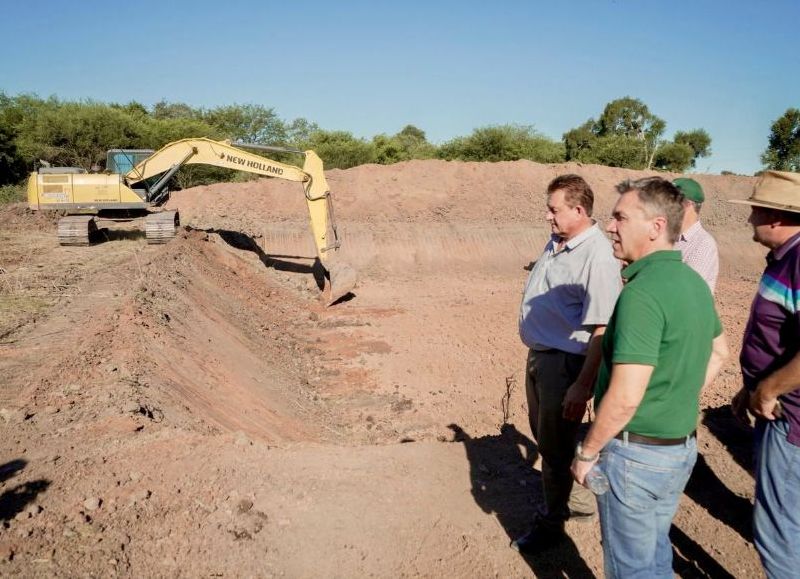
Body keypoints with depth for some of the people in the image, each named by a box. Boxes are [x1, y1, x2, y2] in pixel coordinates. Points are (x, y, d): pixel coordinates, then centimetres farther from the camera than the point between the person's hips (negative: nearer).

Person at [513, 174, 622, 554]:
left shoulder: (598, 256, -23)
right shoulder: (555, 242, 5)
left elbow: (602, 330, -26)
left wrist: (582, 386, -26)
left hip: (565, 362, -9)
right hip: (539, 354, 9)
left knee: (555, 446, 7)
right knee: (543, 433, 23)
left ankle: (551, 523, 28)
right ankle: (579, 500, 44)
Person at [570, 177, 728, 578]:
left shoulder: (642, 293, -26)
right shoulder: (694, 282, 3)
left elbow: (624, 398, -28)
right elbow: (718, 353, 19)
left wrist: (587, 452, -15)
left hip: (635, 454, -8)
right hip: (682, 447, 9)